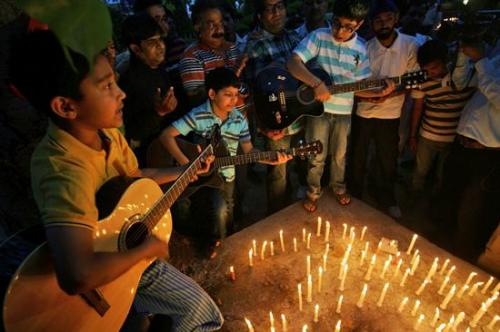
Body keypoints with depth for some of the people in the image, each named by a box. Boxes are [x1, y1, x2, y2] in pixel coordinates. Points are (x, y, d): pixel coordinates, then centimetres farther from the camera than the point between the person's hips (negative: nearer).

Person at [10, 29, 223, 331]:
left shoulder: (106, 132, -10)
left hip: (128, 244, 7)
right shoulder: (66, 170, -37)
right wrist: (146, 248, -33)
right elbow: (78, 278, -50)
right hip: (109, 270, -7)